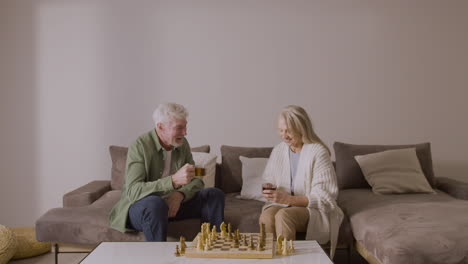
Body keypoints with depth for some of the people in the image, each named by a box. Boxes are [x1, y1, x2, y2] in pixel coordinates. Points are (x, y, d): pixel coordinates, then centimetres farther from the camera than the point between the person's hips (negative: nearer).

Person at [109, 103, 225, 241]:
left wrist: (180, 195, -22)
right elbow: (133, 192, -29)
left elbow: (197, 181, 2)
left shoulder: (182, 144, 1)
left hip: (173, 203, 6)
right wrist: (174, 180, -41)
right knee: (155, 203, -39)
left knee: (215, 194, -9)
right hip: (139, 205, -5)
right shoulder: (139, 146, -18)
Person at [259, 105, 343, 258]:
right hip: (283, 205, 4)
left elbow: (324, 197, -15)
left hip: (314, 210, -4)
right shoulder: (278, 150, 5)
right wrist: (268, 190, -11)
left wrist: (289, 199, -26)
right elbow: (268, 181, 14)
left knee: (283, 215, -34)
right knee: (266, 216, -29)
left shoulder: (318, 152, -12)